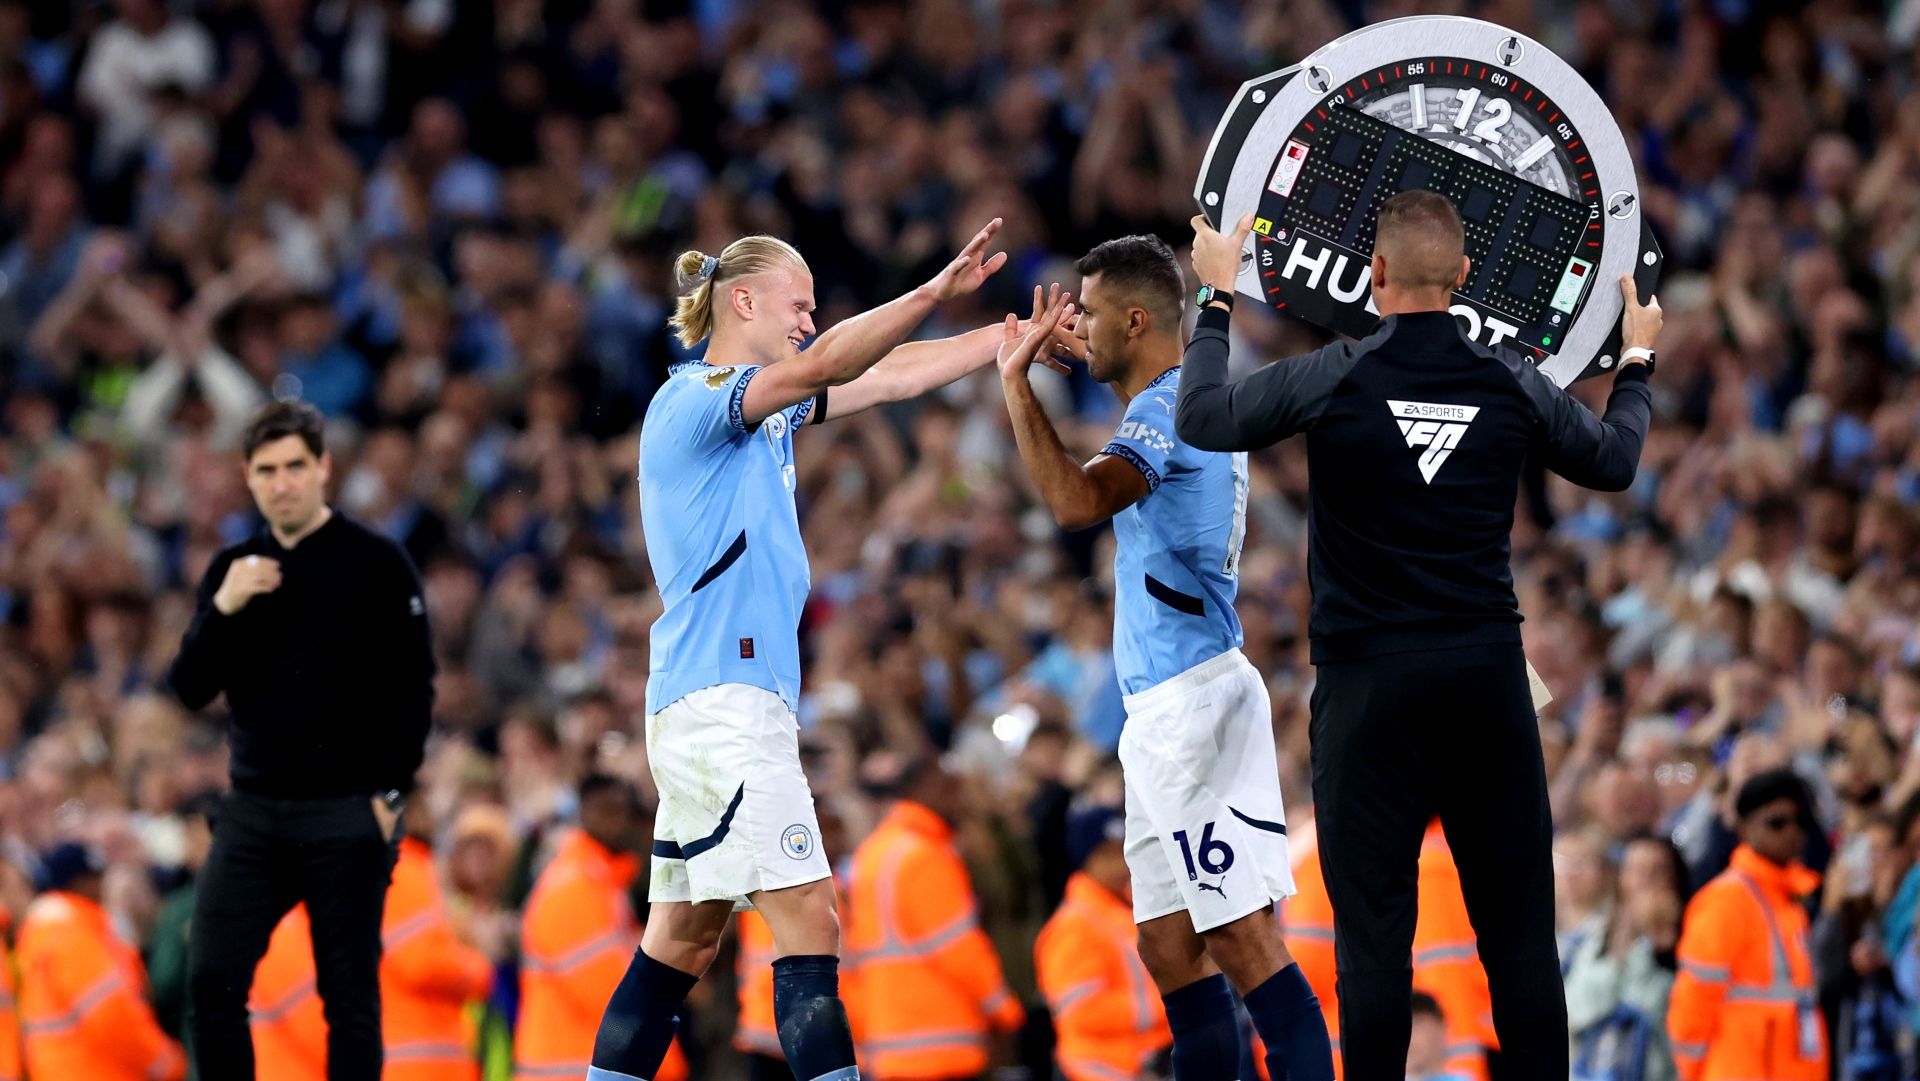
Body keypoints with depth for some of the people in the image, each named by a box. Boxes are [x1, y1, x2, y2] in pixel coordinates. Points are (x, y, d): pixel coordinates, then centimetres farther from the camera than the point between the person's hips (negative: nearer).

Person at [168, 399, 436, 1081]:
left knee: (349, 998, -1)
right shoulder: (233, 570, 11)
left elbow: (414, 687, -3)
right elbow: (190, 690, 6)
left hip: (346, 815, -4)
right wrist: (223, 609, -10)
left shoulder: (376, 564, -2)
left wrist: (391, 794, -9)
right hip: (253, 812, 4)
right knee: (211, 981, -4)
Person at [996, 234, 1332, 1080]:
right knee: (1169, 944, 11)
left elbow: (1075, 501, -30)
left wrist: (1017, 383, -23)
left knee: (1242, 940, -13)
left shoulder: (1168, 408, -14)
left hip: (1191, 700, -11)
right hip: (1167, 708, 11)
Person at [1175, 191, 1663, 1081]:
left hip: (1370, 681, -2)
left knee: (1372, 925, -2)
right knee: (1518, 923, 5)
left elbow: (1202, 421, 5)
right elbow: (1613, 460, 18)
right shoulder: (1513, 384, 1)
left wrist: (1216, 299, 17)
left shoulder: (1331, 379, -8)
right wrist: (1636, 362, 36)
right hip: (1488, 672, 2)